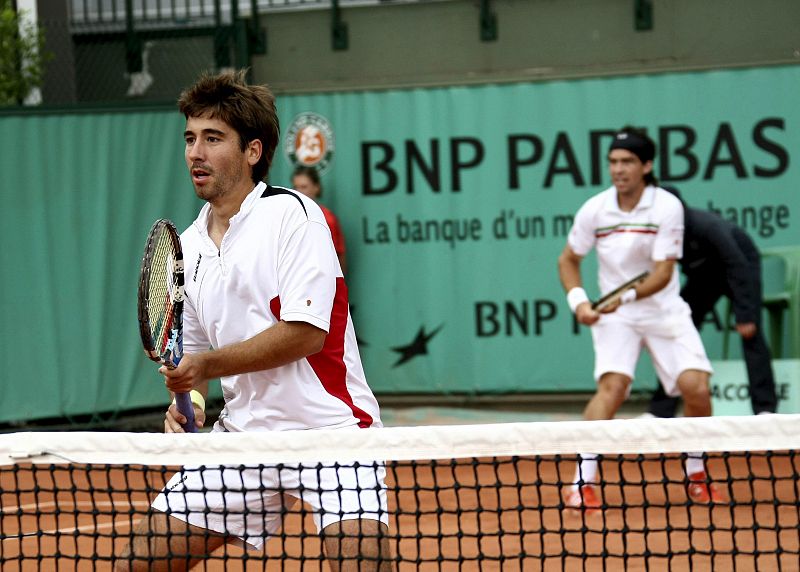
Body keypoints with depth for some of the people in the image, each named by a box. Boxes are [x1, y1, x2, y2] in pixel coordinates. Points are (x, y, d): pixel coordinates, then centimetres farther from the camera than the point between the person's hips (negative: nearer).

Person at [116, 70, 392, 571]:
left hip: (329, 427, -6)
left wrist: (207, 364, -13)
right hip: (243, 433, 6)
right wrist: (187, 398, -1)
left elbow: (307, 332, -17)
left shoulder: (291, 214, -8)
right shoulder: (187, 247, 12)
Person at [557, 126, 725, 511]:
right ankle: (582, 483, -23)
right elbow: (568, 259, 9)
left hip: (664, 311, 0)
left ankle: (696, 478, 11)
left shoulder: (667, 207, -13)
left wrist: (628, 296, -32)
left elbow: (663, 273, -17)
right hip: (614, 316, 0)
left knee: (696, 387, -12)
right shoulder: (594, 210, -6)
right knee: (613, 385, -23)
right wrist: (578, 300, -6)